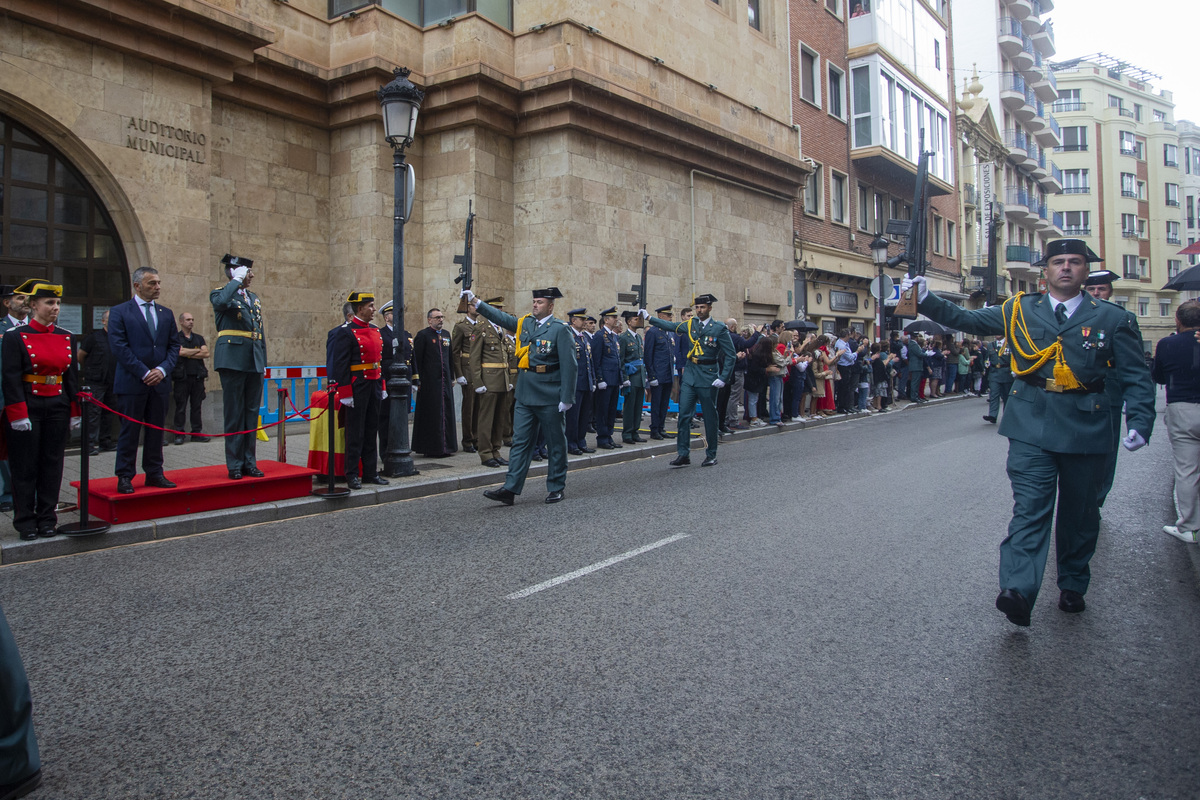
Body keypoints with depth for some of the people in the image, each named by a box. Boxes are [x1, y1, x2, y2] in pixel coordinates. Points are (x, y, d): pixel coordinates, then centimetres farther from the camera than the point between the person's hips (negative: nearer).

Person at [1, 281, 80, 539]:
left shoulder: (66, 337, 8)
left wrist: (75, 412, 8)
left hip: (57, 407, 4)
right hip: (27, 408, -4)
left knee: (52, 464, 8)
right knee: (25, 467, 4)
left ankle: (47, 518, 17)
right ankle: (25, 522, 13)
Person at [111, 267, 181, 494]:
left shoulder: (166, 314, 14)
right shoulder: (119, 312, -1)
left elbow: (174, 346, 11)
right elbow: (119, 347, -9)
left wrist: (162, 369, -6)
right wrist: (144, 373, -13)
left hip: (159, 381, 5)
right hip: (131, 382, -4)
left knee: (156, 430, 9)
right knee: (129, 431, 1)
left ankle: (154, 473, 17)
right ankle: (124, 477, 8)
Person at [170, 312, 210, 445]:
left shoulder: (199, 338, 17)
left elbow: (206, 353, 3)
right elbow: (180, 351, -13)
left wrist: (188, 353, -5)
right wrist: (198, 350, 0)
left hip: (197, 375, 4)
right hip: (182, 376, -4)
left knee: (196, 406, 5)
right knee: (180, 407, -2)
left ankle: (197, 433, 9)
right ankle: (179, 434, 2)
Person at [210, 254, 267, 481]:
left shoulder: (254, 298, 19)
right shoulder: (220, 293, 0)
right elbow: (221, 303, -28)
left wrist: (263, 363, 15)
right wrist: (237, 280, -16)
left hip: (254, 363, 6)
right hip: (233, 362, -6)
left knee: (252, 414, 8)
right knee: (234, 414, -2)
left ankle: (249, 462, 15)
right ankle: (234, 465, 5)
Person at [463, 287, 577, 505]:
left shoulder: (560, 329, -10)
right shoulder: (525, 322, 10)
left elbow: (569, 365, -13)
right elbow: (501, 317, 17)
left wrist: (566, 398, -17)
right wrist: (475, 301, 9)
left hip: (549, 397, -6)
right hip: (525, 395, 6)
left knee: (556, 444, 7)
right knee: (520, 441, 5)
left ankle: (556, 489, 19)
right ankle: (510, 489, 6)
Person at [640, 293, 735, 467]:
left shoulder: (719, 328, -6)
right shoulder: (690, 324, 7)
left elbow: (731, 355, -6)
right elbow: (671, 326, 20)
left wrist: (723, 378, -12)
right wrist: (648, 318, 17)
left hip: (708, 376, -4)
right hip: (690, 374, 4)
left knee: (710, 417, 4)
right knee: (684, 414, -1)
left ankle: (711, 455, 17)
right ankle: (683, 454, 5)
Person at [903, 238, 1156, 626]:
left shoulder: (1112, 318, 5)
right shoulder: (1020, 310, 7)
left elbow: (1136, 378, 5)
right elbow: (965, 319, 11)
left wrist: (1140, 423, -8)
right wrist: (926, 300, -1)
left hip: (1086, 427, 1)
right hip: (1032, 424, -1)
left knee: (1079, 512, 13)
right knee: (1030, 507, -13)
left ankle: (1073, 585, 31)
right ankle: (1018, 592, -23)